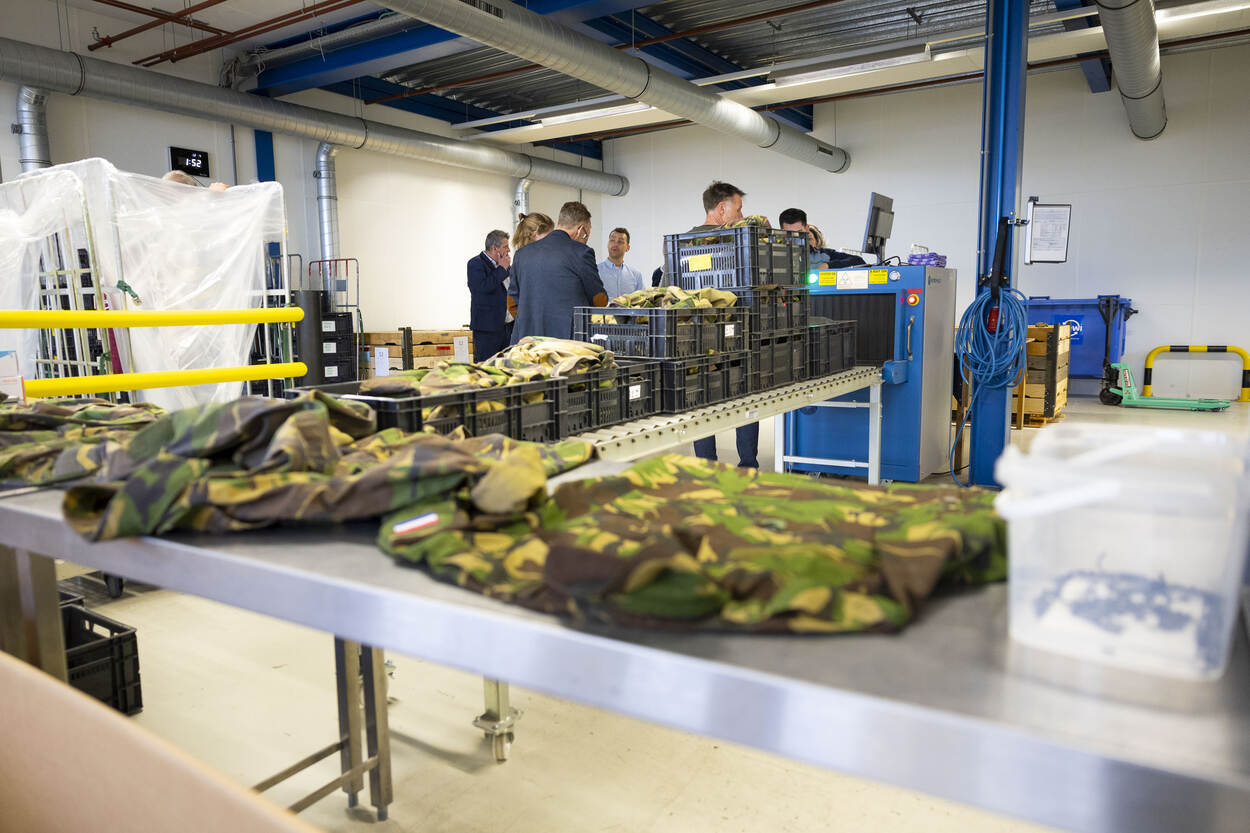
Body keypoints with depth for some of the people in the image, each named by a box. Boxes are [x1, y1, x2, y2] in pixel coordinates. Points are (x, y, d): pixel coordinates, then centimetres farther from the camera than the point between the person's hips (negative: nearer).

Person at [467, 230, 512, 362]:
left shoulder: (499, 265, 16)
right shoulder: (475, 263, -7)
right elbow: (484, 286, -23)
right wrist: (502, 268, -14)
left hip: (505, 325, 8)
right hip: (486, 328, -8)